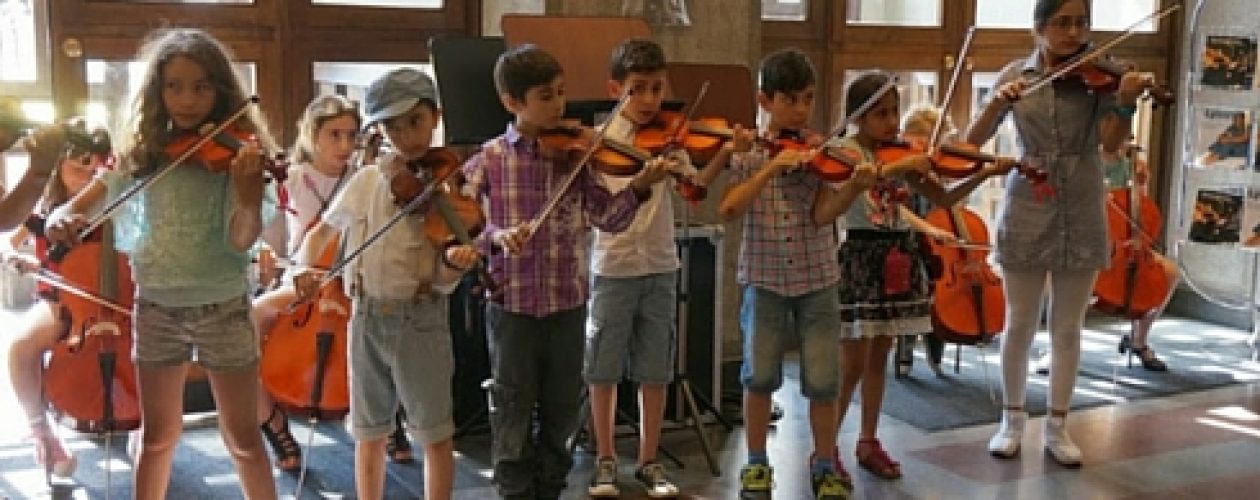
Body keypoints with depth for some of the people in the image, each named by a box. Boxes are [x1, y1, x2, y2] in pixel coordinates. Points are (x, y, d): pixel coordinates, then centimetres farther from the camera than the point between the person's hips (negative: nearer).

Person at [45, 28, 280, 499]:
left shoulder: (235, 151, -9)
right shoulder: (140, 152, 0)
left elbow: (242, 240, -18)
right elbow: (75, 207, 2)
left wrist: (248, 194, -39)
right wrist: (60, 218, -22)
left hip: (223, 307, -3)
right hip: (156, 307, 3)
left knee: (243, 438, 4)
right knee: (158, 436, 14)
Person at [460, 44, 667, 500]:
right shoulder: (488, 159, -4)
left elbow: (608, 218, -3)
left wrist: (639, 187, -19)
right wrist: (496, 236, -23)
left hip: (567, 304, 2)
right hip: (510, 303, -2)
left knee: (561, 412, 15)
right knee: (513, 412, 9)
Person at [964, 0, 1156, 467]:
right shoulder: (1015, 75, 0)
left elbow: (1111, 143, -14)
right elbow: (973, 140, -5)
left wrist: (1125, 102, -32)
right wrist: (998, 103, -23)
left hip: (1081, 215, 0)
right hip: (1026, 212, 0)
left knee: (1068, 328, 8)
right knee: (1019, 324, 6)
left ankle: (1057, 425, 20)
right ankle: (1013, 418, 22)